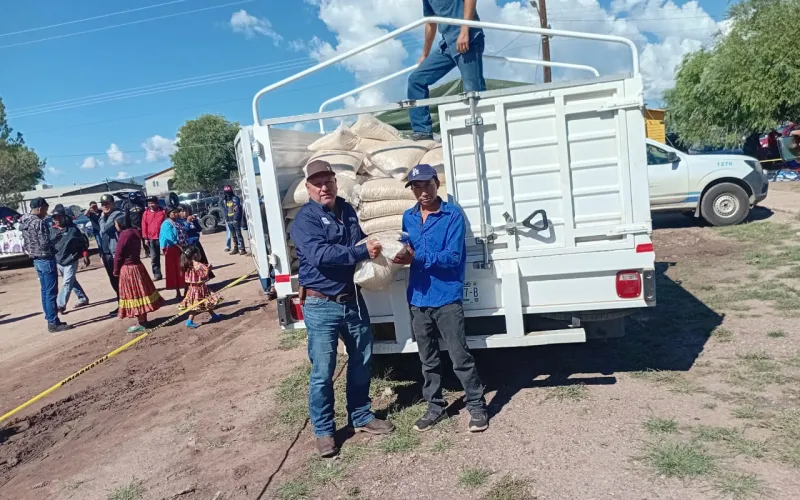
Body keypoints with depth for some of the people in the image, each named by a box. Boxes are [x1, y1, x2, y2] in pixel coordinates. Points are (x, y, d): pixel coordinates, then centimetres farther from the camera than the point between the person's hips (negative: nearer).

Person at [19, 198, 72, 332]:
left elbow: (27, 243, 15)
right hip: (46, 259, -10)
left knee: (45, 291, 15)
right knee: (51, 292, -5)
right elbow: (45, 243, -22)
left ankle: (50, 320, 20)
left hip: (36, 260, 10)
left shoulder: (24, 222, 12)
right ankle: (53, 323, -1)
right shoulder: (39, 222, -18)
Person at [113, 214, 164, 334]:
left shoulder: (125, 234, -17)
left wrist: (116, 271, 0)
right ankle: (143, 320, 22)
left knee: (134, 296, -2)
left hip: (128, 269, -8)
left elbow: (118, 255, -13)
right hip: (137, 265, 8)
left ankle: (141, 324, 3)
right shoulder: (135, 232, 8)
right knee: (140, 292, 13)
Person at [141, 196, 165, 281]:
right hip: (152, 238, 2)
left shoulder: (162, 211, 0)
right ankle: (157, 274, 10)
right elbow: (144, 226, 5)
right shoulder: (146, 213, 5)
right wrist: (145, 238, 0)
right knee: (154, 257, 3)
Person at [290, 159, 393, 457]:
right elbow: (320, 254, -29)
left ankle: (361, 417, 36)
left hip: (353, 300, 7)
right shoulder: (305, 220, -13)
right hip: (322, 306, -7)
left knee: (361, 362, 18)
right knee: (322, 372, 1)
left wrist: (373, 247, 0)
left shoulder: (347, 210, 8)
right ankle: (324, 431, 20)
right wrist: (363, 251, -29)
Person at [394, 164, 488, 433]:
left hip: (446, 298, -5)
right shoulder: (408, 217, 9)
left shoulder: (453, 215, -8)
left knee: (460, 357, 1)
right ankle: (435, 407, 30)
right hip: (418, 300, 5)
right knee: (428, 360, 15)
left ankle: (477, 406, 18)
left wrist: (417, 257, -25)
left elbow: (453, 257, -16)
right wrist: (401, 254, -10)